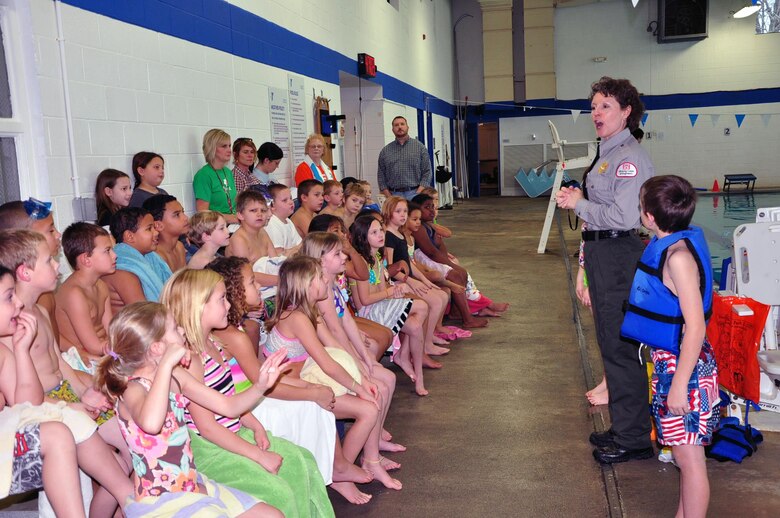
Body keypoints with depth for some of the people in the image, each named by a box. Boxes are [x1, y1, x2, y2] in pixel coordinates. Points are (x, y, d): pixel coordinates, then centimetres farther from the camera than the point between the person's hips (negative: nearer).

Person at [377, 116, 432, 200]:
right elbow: (381, 176, 10)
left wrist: (417, 195, -9)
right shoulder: (385, 151, 11)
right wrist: (389, 198, -2)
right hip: (394, 195, 1)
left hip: (414, 193, -1)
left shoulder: (419, 147, 6)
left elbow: (427, 172, 2)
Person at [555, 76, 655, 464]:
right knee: (611, 342, 17)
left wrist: (579, 205, -13)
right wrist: (578, 199, 6)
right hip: (602, 253, 11)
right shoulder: (608, 153, 16)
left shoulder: (629, 156, -15)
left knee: (621, 346, -3)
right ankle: (624, 427, 31)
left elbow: (622, 216, -24)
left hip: (620, 254, -11)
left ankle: (635, 439, 11)